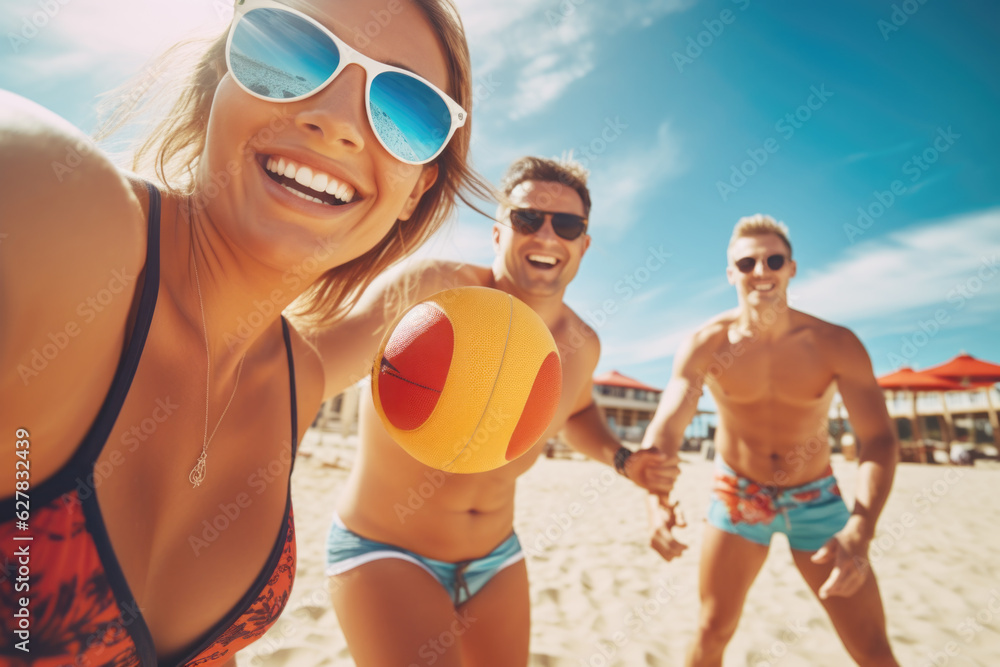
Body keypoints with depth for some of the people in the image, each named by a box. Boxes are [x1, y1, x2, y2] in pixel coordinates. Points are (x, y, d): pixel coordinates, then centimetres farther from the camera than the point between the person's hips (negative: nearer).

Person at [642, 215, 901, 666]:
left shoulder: (836, 344, -15)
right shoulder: (705, 346, -17)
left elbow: (879, 438, -20)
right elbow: (665, 428, -26)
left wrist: (860, 529, -37)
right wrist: (656, 501, -45)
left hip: (816, 497, 1)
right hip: (736, 495, 0)